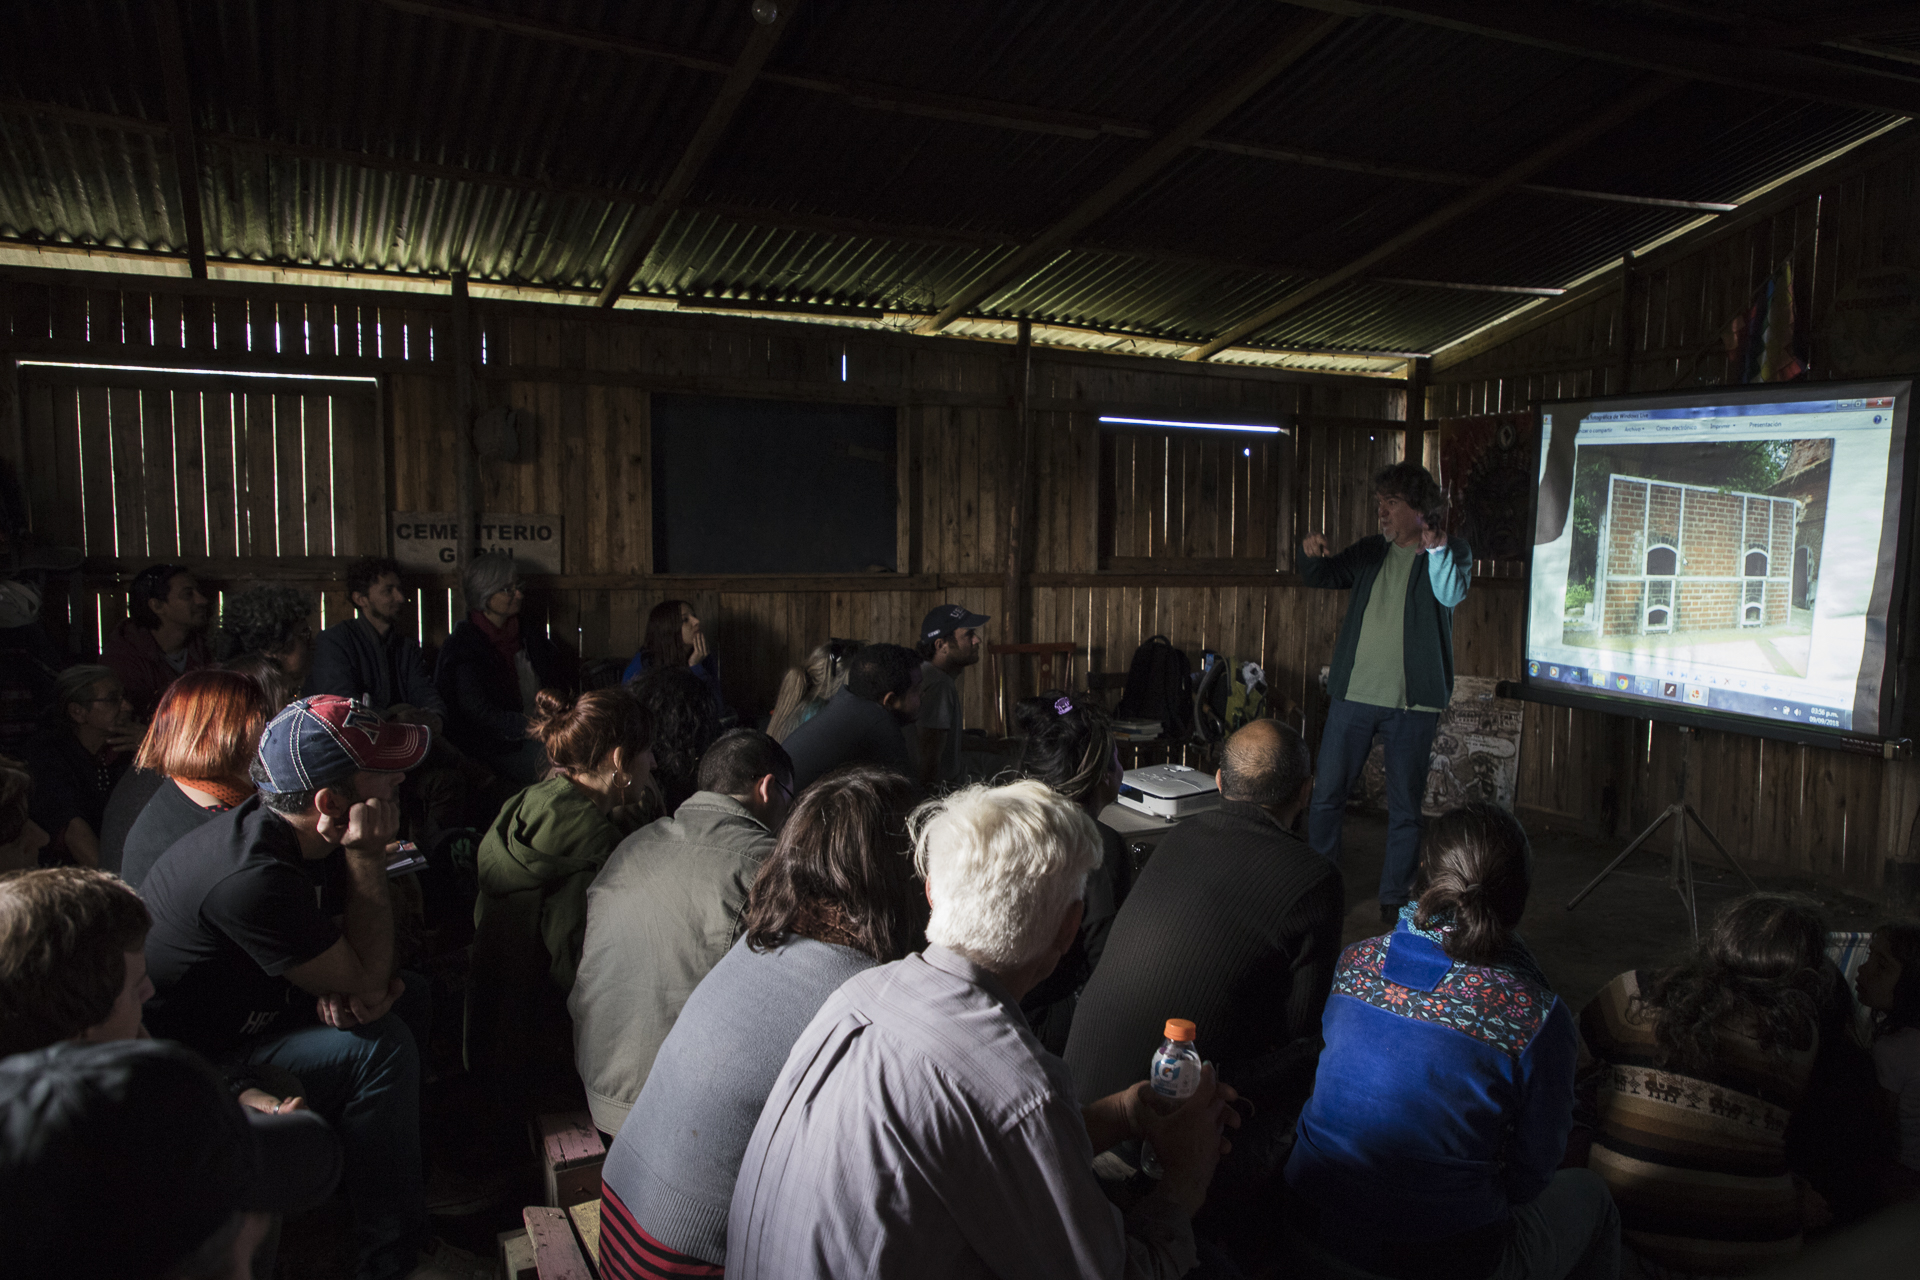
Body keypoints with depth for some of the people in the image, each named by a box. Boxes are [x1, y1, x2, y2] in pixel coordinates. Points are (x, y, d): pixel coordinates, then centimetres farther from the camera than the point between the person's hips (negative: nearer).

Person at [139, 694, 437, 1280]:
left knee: (411, 996, 6)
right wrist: (368, 855, -27)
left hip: (230, 1009, 10)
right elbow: (365, 980, -24)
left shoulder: (265, 826, -5)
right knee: (380, 1046, -23)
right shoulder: (251, 876, -35)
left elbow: (338, 956, 9)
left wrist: (337, 987, -14)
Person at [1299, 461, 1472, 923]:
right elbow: (1321, 576, 11)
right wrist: (1312, 552, -11)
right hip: (1354, 694, 4)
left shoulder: (1451, 552, -1)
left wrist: (1435, 547, -37)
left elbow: (1451, 594, -19)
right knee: (1327, 794, 6)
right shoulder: (1371, 551, 12)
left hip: (1412, 703, -3)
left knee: (1405, 807, 5)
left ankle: (1394, 900, 18)